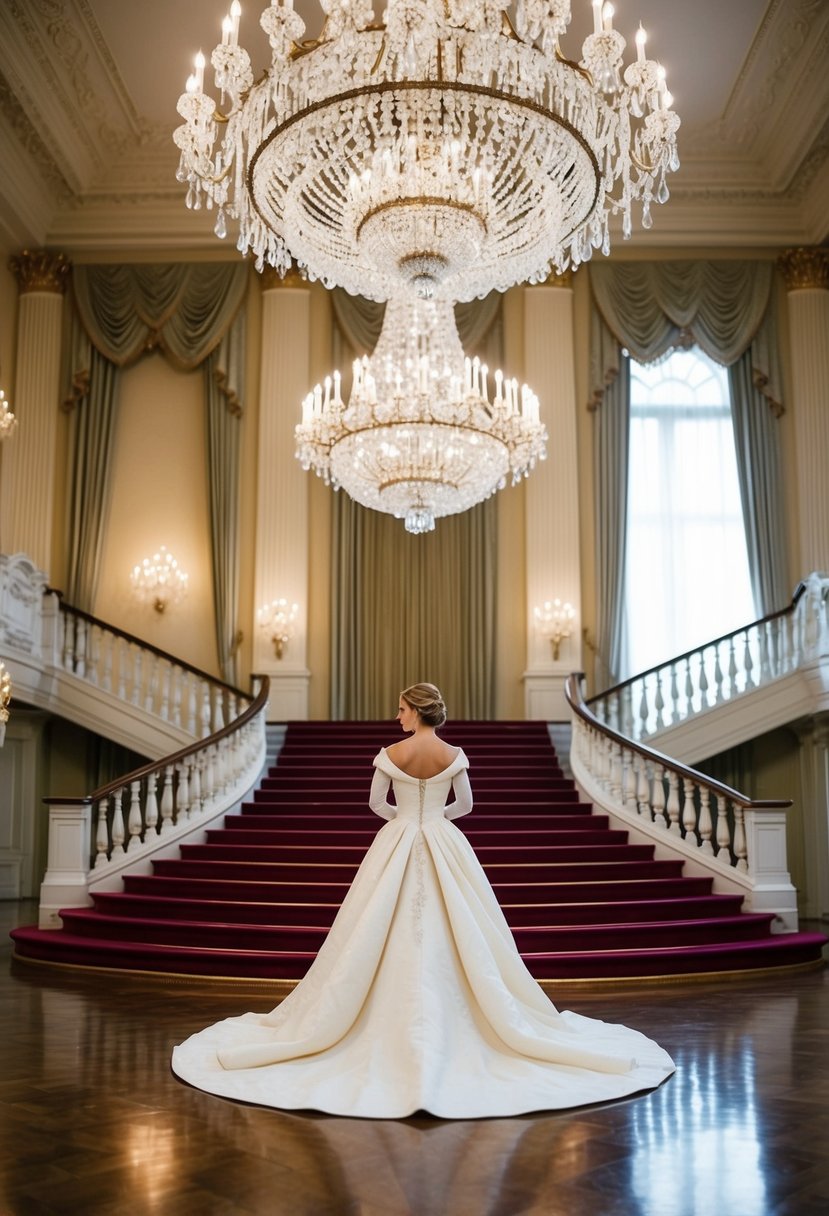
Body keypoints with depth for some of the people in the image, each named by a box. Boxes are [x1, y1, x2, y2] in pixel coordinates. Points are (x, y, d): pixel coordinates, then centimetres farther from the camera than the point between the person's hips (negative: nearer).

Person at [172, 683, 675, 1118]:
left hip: (397, 848, -1)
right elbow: (465, 806, 3)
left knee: (391, 935, 7)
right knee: (454, 934, 8)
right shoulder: (454, 756, -6)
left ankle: (401, 1028, 12)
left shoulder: (391, 754, -9)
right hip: (445, 848, 1)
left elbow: (376, 803, 0)